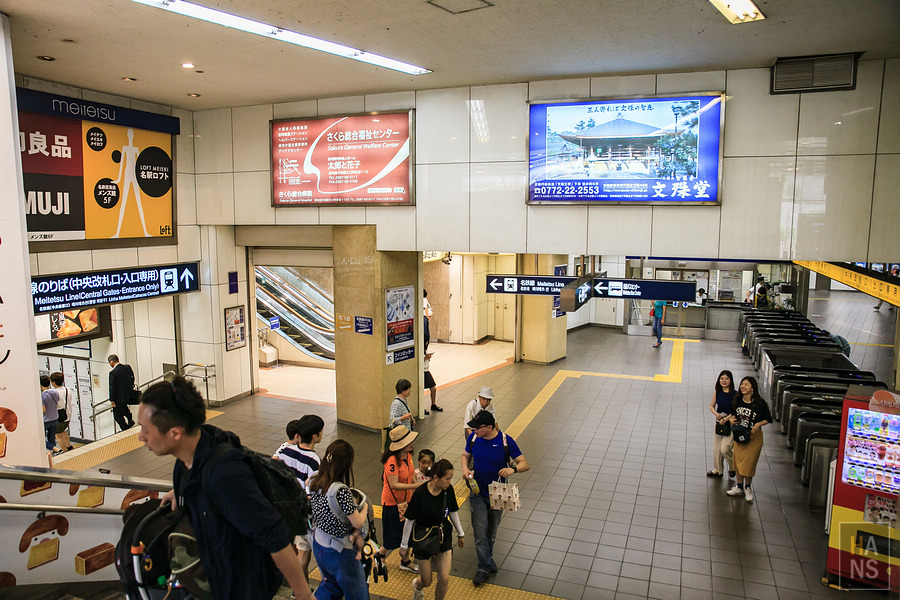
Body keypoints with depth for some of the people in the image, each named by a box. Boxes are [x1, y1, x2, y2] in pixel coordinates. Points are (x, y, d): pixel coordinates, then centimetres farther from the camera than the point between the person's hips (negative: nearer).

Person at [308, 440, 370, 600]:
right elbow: (358, 523, -23)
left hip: (318, 545, 7)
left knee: (331, 584, 32)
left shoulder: (314, 483, -10)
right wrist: (365, 507, -3)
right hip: (340, 552, -7)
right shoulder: (341, 491, -33)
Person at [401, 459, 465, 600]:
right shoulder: (420, 494, -25)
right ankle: (417, 585, 49)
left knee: (444, 579, 1)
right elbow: (410, 520, -13)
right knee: (427, 582, 12)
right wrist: (404, 544, -4)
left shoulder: (449, 490, -12)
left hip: (444, 537, 3)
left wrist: (460, 534, 17)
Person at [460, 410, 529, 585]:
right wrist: (465, 469, -14)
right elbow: (465, 455, 7)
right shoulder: (473, 438, -12)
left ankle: (487, 557, 43)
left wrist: (513, 469, -38)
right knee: (480, 530, -2)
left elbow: (525, 464, -16)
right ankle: (485, 567, 13)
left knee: (492, 531, 18)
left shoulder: (506, 441, -20)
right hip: (478, 492, 1)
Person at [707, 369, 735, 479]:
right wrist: (716, 414, -8)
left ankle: (733, 467, 18)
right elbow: (712, 406, 11)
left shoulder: (735, 394, -14)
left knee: (724, 449, -10)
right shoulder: (717, 393, 0)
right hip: (718, 422, 5)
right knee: (716, 448, 12)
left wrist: (726, 419, -19)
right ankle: (718, 470, 29)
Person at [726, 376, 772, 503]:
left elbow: (768, 419, -6)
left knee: (749, 462, 1)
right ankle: (739, 487, 25)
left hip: (753, 436, -4)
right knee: (738, 460, 11)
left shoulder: (759, 403, -15)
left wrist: (758, 424, -23)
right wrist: (731, 419, -7)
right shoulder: (737, 401, -2)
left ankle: (748, 488, 21)